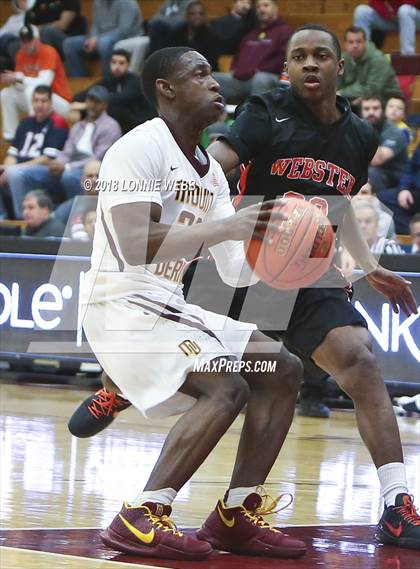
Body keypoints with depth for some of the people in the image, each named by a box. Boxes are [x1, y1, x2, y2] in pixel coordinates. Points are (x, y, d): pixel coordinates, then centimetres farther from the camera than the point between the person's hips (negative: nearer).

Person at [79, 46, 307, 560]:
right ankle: (141, 518, -21)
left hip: (168, 305, 10)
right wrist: (229, 226, -28)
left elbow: (234, 272, 14)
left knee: (282, 371, 5)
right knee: (226, 387, -25)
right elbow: (135, 245, -28)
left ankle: (235, 516, 6)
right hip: (122, 304, -10)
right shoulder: (141, 148, -14)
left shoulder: (210, 172, 15)